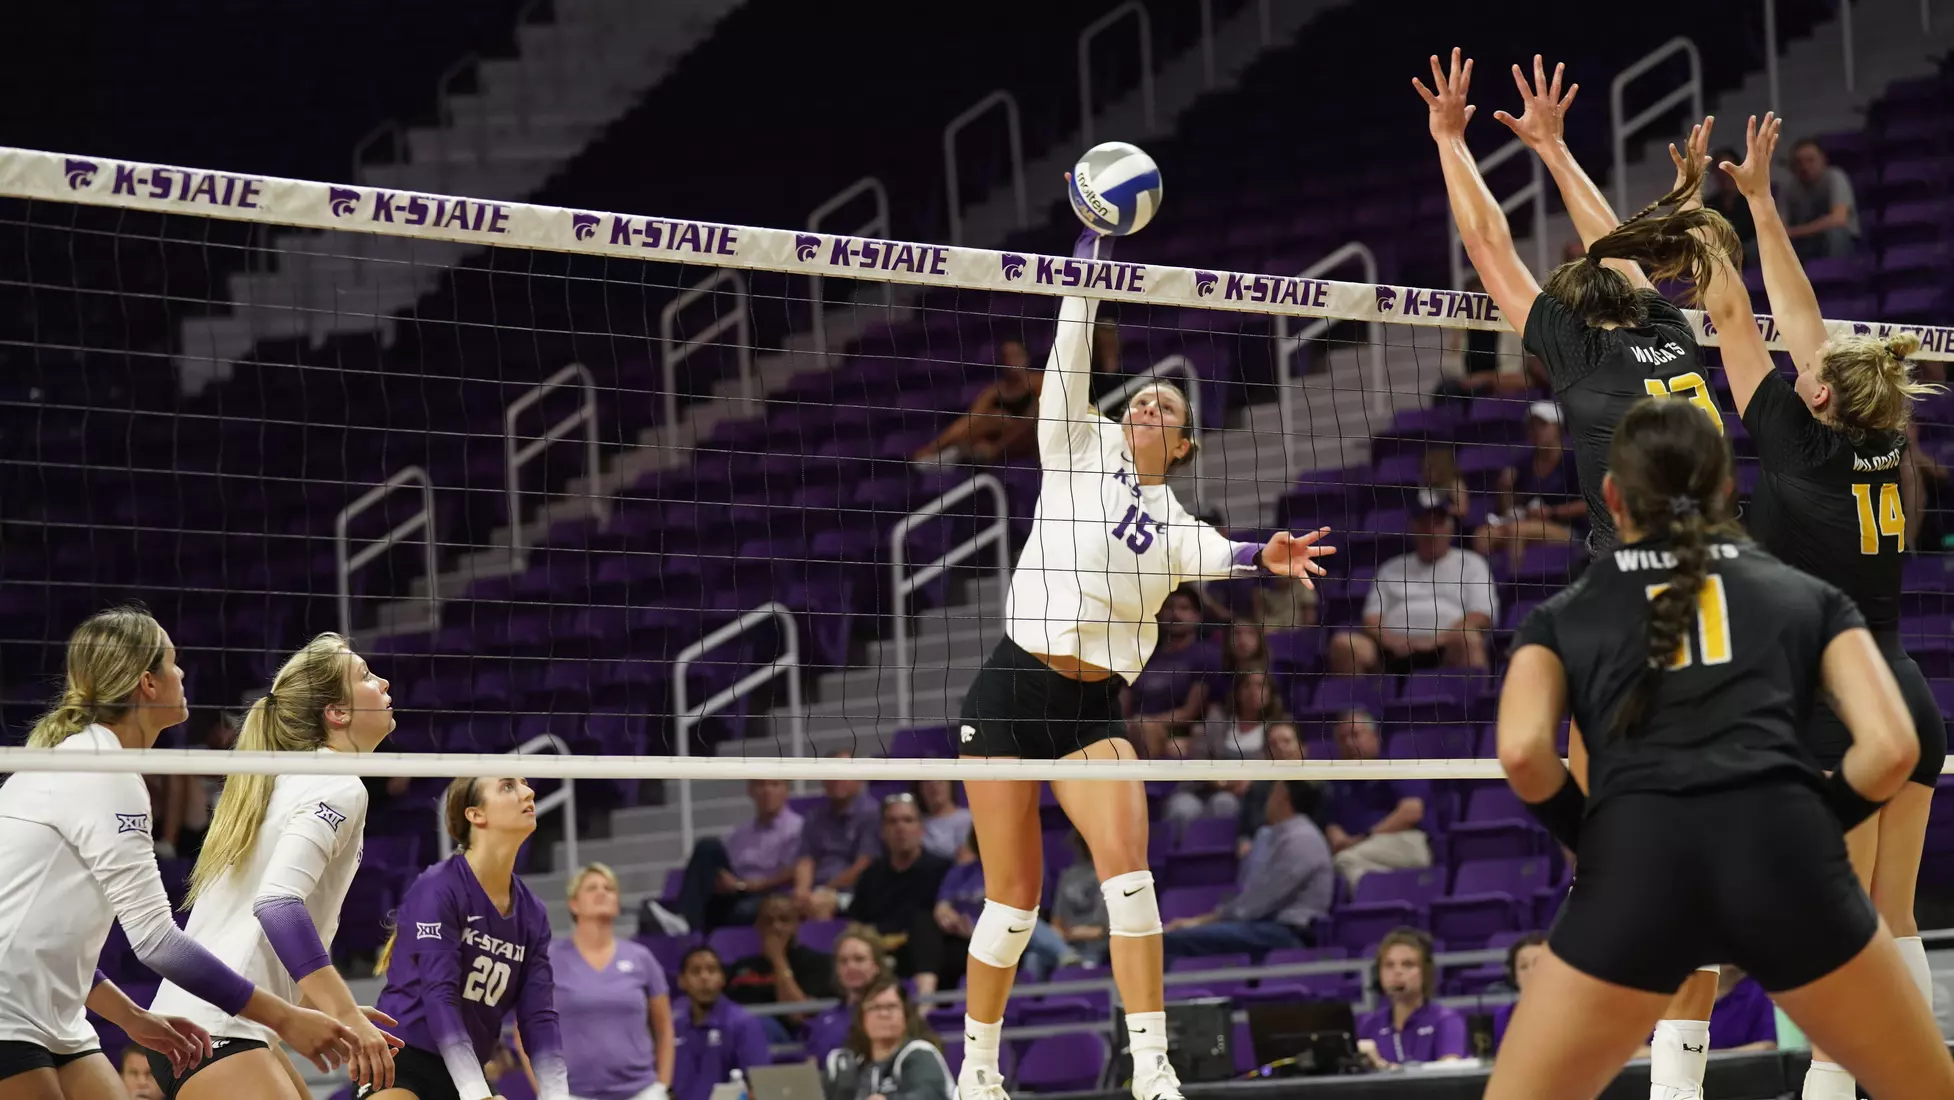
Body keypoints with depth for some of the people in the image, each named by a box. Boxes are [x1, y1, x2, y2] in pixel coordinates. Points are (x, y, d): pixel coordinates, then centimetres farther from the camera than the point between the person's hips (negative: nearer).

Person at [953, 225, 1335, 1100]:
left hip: (1093, 710, 2)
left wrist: (1263, 557, -35)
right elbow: (1070, 353, -1)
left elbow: (1213, 555, -13)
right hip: (1010, 692, -2)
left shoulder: (1175, 525, 10)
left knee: (1126, 863, -19)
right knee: (1014, 898, -1)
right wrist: (1091, 248, -5)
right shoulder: (1083, 450, 8)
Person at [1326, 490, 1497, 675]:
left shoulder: (1471, 564, 21)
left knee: (1467, 639, -37)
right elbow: (1372, 618, 18)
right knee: (1343, 643, -27)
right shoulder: (1392, 569, 28)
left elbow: (1481, 618, 7)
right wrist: (1390, 639, -6)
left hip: (1445, 649, -2)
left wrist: (1440, 639, -9)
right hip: (1392, 651, 2)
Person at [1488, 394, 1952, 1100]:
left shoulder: (1564, 614, 23)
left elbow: (1523, 752, 3)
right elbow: (1892, 747, 9)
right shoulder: (1804, 592, 25)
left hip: (1637, 864, 0)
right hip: (1783, 851, 1)